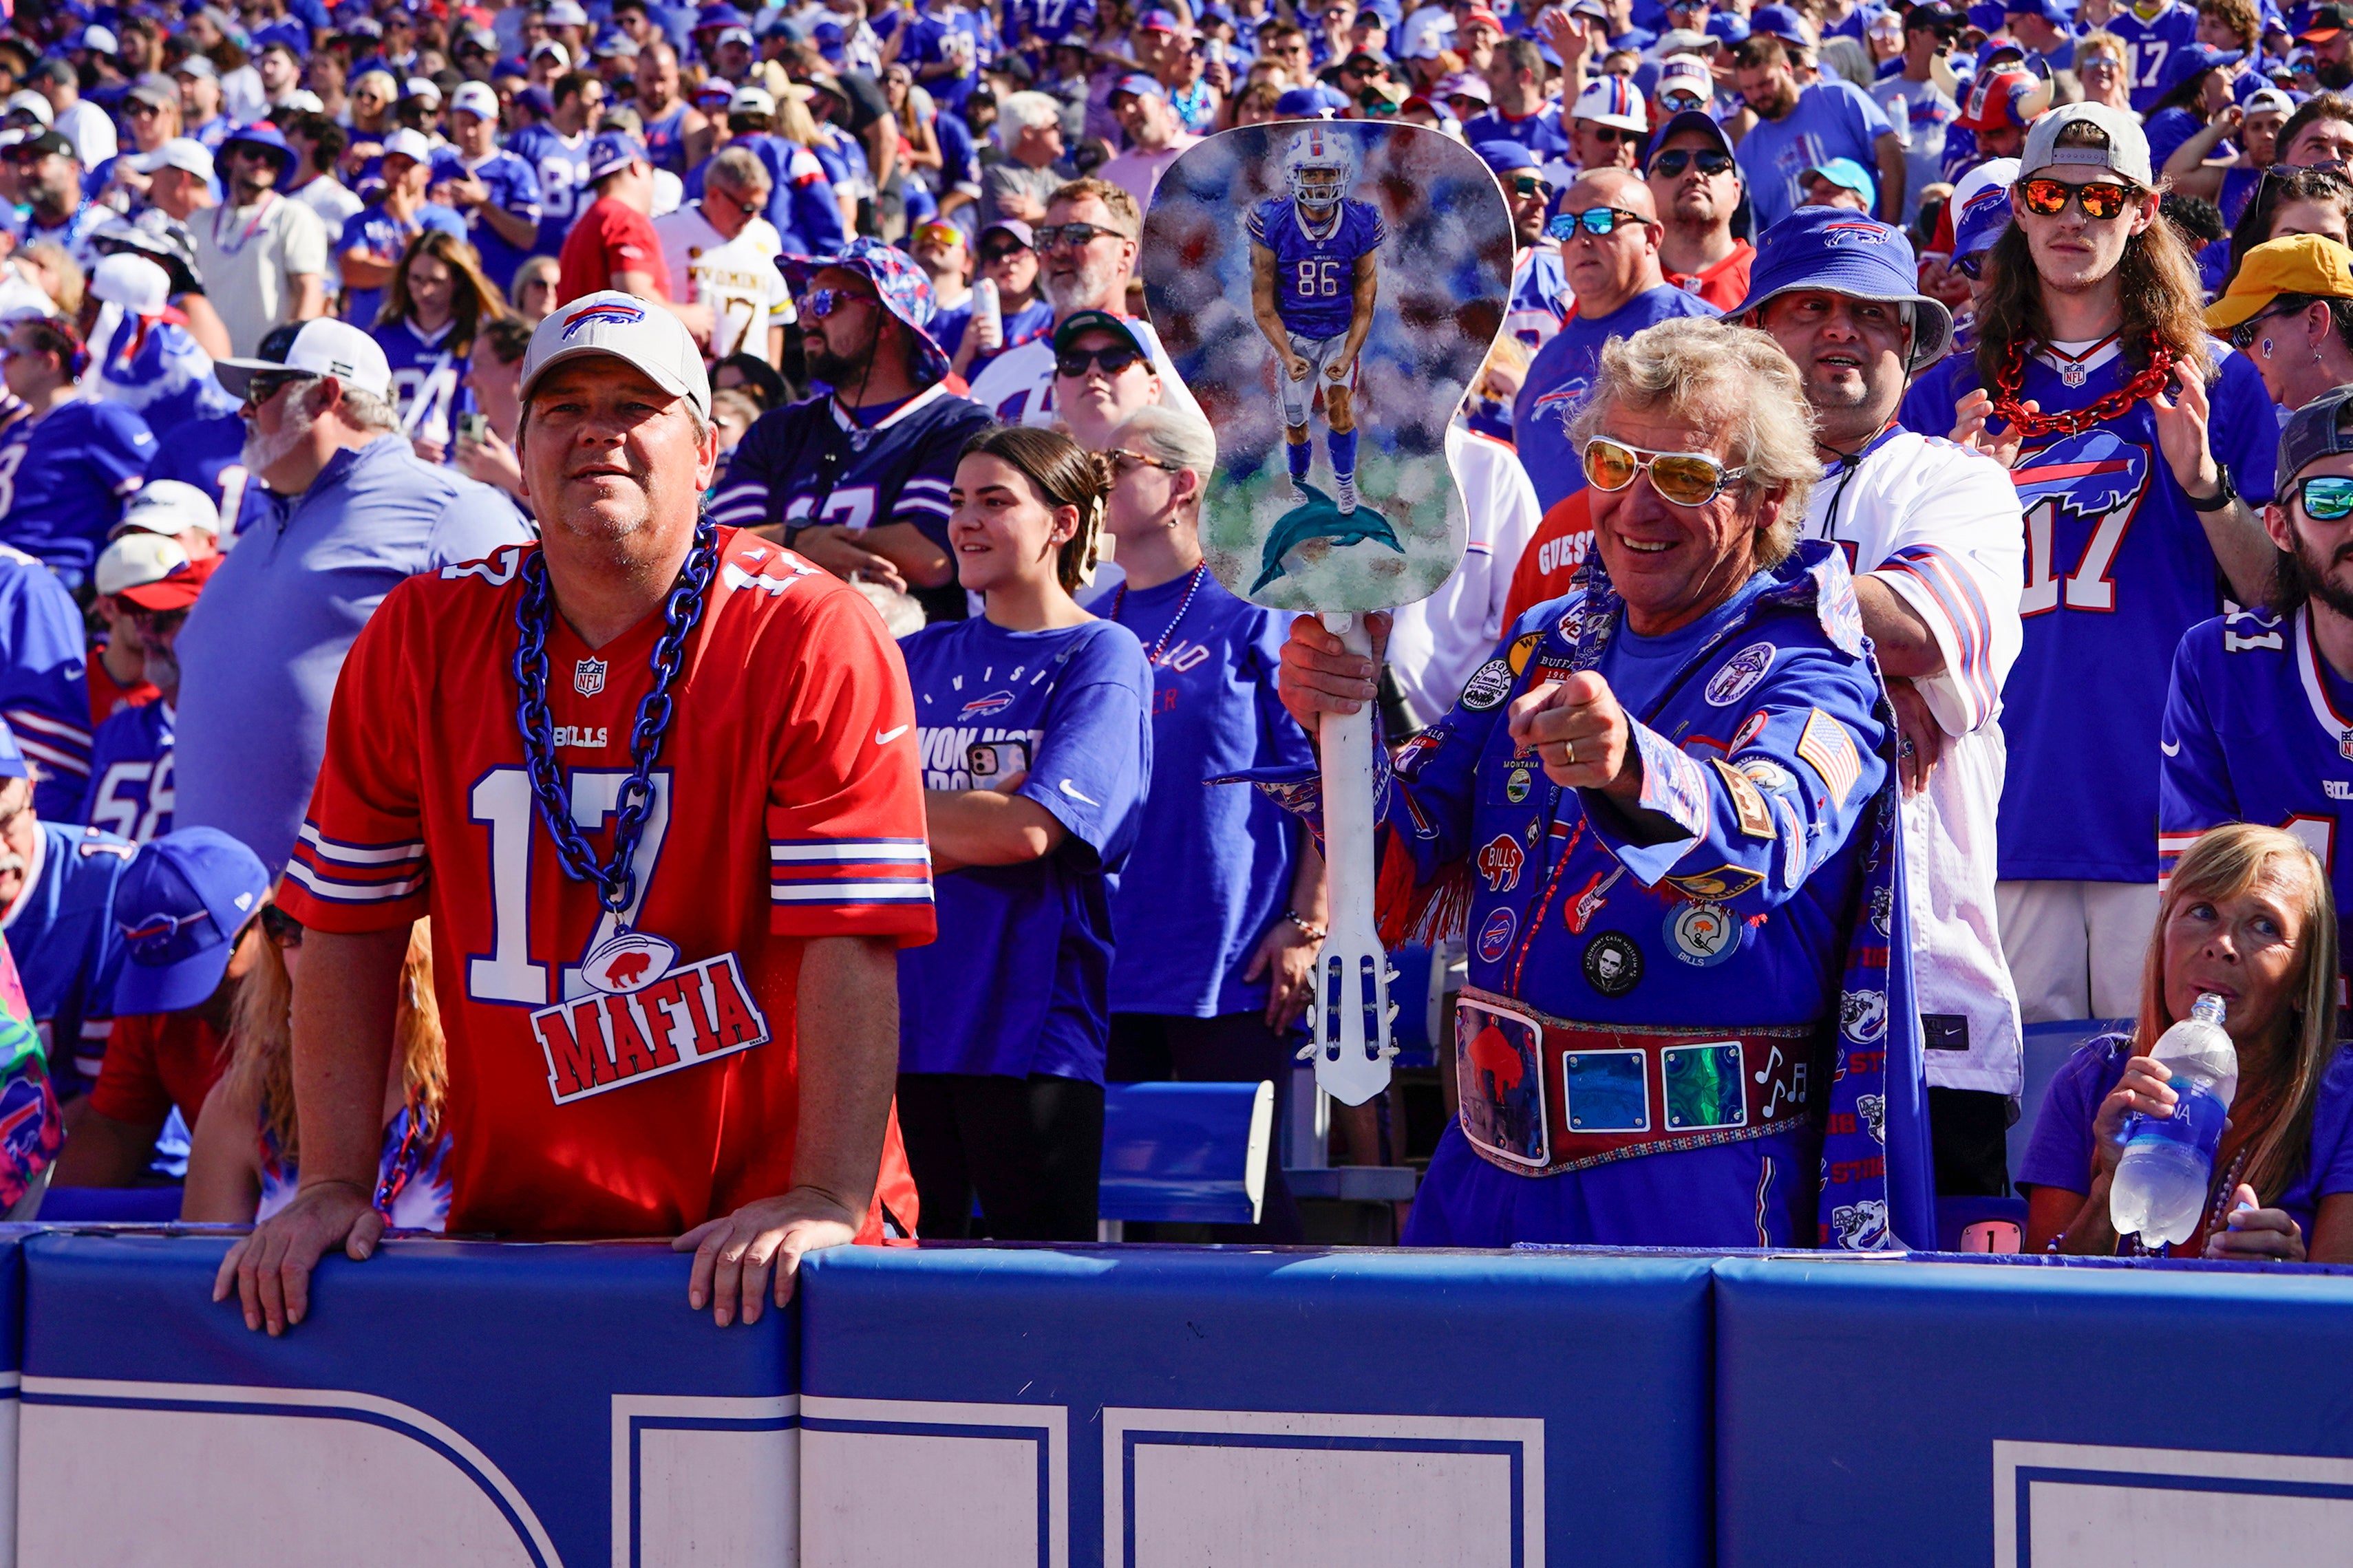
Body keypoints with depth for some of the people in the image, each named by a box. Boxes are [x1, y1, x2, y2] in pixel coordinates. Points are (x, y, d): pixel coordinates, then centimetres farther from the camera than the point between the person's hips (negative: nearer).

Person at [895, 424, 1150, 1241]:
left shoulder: (1102, 655, -1)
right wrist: (967, 825, -9)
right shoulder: (920, 657, 15)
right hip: (906, 1014, 5)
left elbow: (1030, 829, -13)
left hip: (1034, 1021, -5)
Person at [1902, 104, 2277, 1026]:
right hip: (2013, 806, 2)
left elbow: (2275, 594, 4)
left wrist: (2204, 480, -13)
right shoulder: (1950, 399, 13)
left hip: (2164, 807, -2)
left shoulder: (2215, 385, 8)